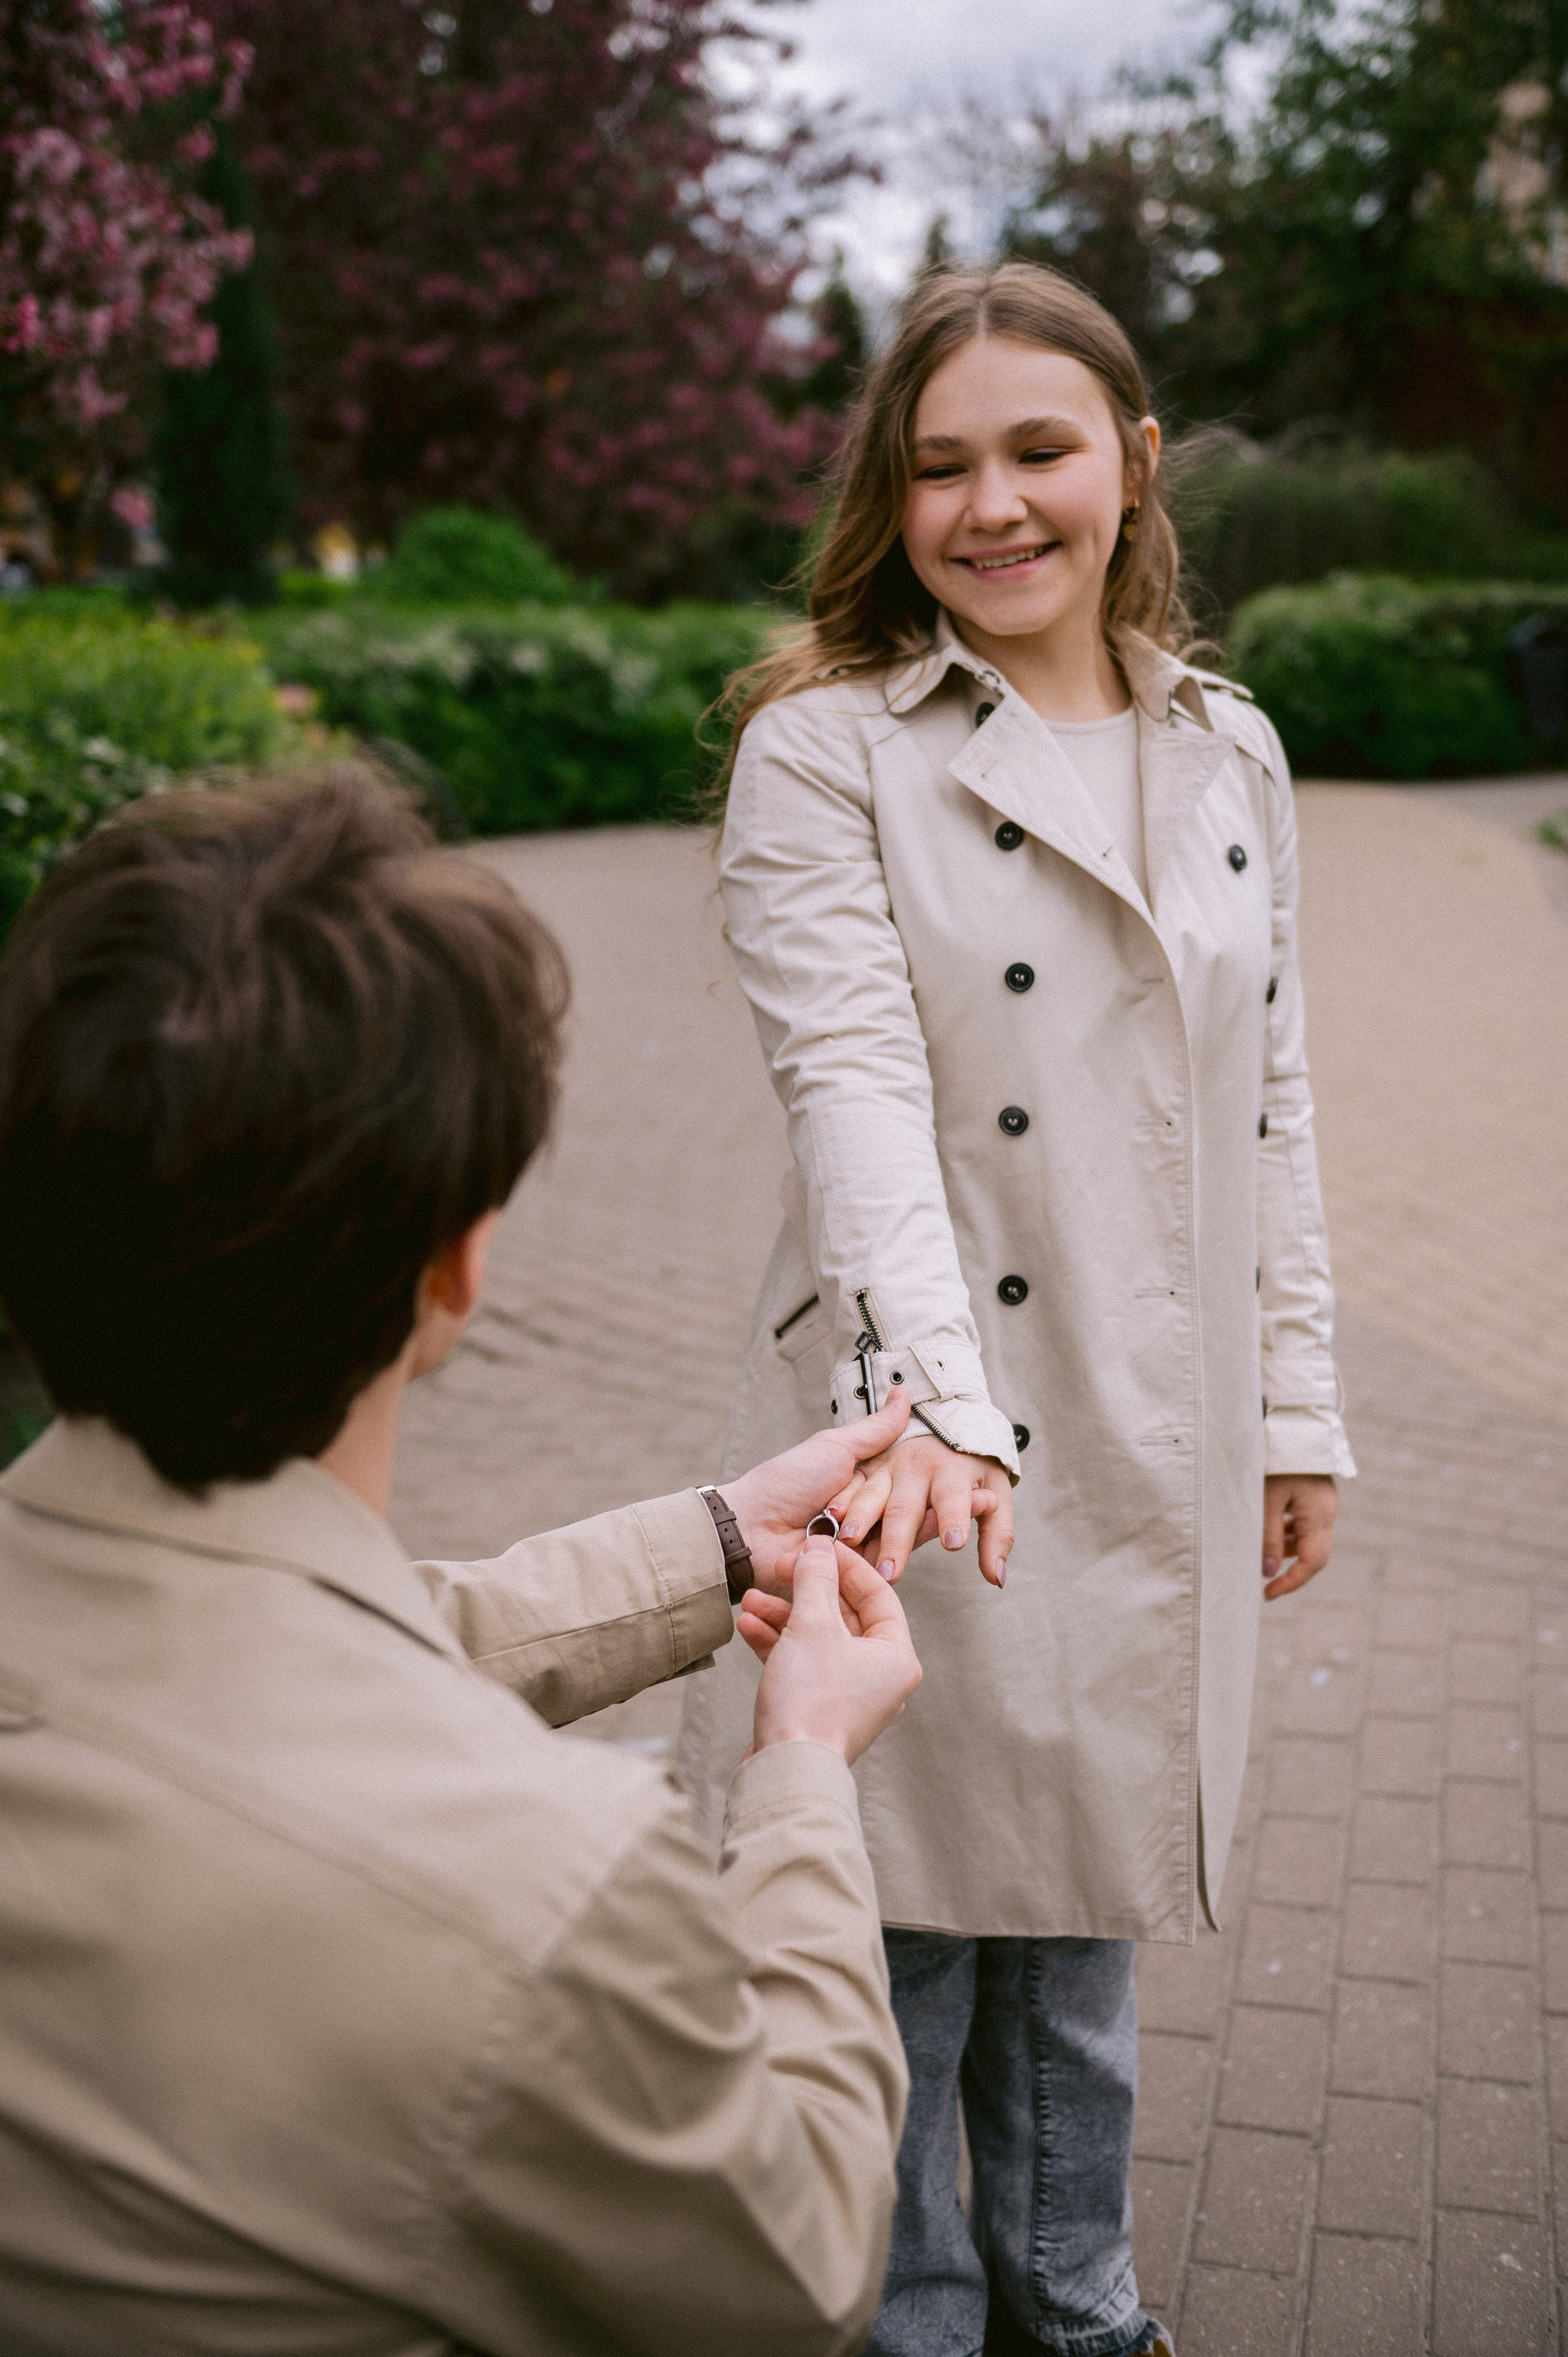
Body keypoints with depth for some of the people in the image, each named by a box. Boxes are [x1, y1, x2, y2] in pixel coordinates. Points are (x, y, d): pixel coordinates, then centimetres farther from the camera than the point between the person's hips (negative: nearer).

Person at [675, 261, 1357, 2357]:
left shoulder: (1231, 751, 7)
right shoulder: (828, 748, -8)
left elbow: (1269, 1106, 10)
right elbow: (853, 1081, -20)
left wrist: (1298, 1407, 11)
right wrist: (942, 1399, -33)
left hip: (1153, 1436, 5)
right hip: (929, 1426, -4)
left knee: (1085, 1893, 20)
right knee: (905, 1910, 10)